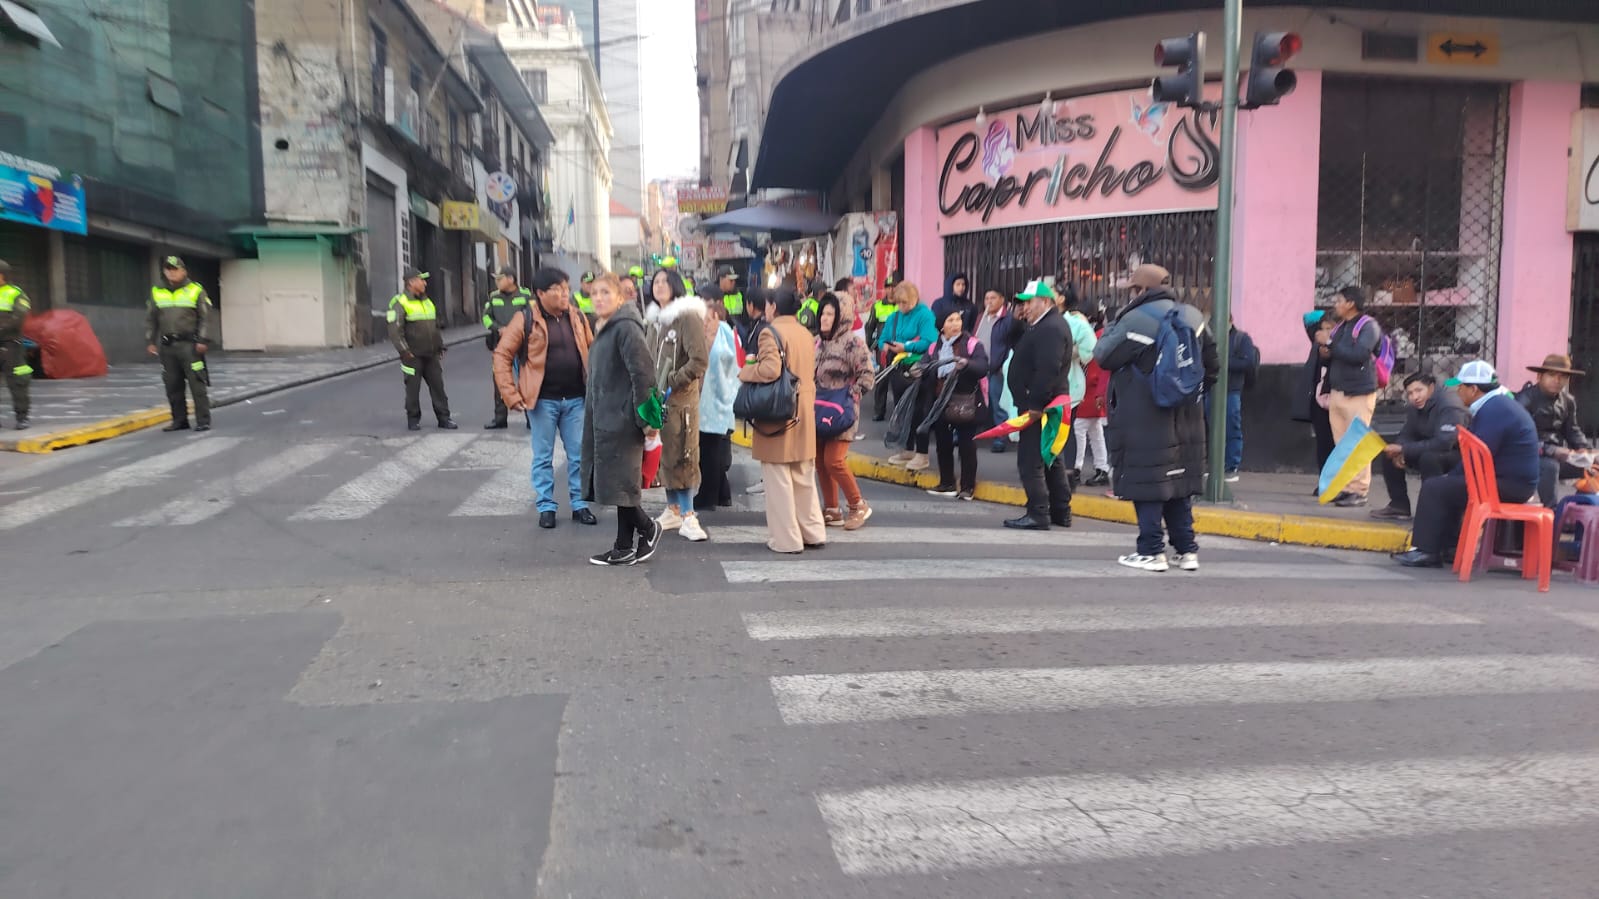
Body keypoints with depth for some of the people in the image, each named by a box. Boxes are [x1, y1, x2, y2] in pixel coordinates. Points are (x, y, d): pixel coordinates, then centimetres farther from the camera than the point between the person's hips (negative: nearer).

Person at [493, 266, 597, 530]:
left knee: (579, 455, 8)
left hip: (575, 399, 3)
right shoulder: (525, 319, -7)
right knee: (543, 457, 7)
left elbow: (592, 351, 13)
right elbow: (502, 355, -6)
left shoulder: (577, 317, 5)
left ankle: (579, 505, 20)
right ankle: (546, 507, 17)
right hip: (542, 400, -3)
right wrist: (511, 395, -11)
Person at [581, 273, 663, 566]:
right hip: (605, 420, 9)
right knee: (617, 484, 10)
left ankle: (648, 529, 14)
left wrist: (645, 418, -20)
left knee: (619, 483, -5)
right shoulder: (605, 330, 16)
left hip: (621, 420, -9)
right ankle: (624, 547, 16)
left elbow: (643, 373, -20)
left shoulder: (626, 328, -14)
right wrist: (593, 417, 17)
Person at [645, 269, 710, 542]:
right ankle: (673, 510, 21)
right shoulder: (655, 319, 14)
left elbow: (700, 360, -17)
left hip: (681, 399, -7)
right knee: (665, 455, 10)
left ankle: (687, 517, -1)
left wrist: (671, 382, -16)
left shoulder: (688, 317, -9)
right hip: (657, 398, 7)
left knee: (682, 456, -5)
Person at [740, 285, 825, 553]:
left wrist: (745, 372, -10)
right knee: (804, 478, 15)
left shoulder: (770, 332, -13)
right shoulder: (807, 334, 12)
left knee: (779, 480, 0)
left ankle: (787, 539, 3)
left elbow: (769, 370, -25)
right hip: (804, 412, 8)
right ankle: (813, 533, 20)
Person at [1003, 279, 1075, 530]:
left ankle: (1038, 514, -7)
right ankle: (1060, 512, 23)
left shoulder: (1051, 328, -17)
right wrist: (1016, 319, 8)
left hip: (1038, 406, -11)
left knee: (1030, 461, -9)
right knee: (1052, 461, 15)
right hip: (1042, 404, 11)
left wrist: (1035, 404, -28)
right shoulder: (1044, 326, 17)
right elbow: (1012, 343, 21)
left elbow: (1048, 370, -26)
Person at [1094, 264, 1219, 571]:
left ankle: (1151, 552, 1)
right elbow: (1212, 363, 16)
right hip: (1185, 419, 7)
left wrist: (1112, 329, 8)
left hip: (1144, 421, -7)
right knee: (1180, 483, 13)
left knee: (1146, 482, -1)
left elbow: (1104, 356, -8)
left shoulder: (1137, 319, -14)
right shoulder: (1193, 316, 10)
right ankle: (1187, 550, 16)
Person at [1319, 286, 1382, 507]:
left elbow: (1358, 354, -20)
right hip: (1337, 393, 7)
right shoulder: (1340, 327, 17)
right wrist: (1326, 353, 4)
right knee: (1341, 444, 4)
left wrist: (1329, 343, -15)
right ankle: (1345, 488, 8)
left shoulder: (1368, 326, -5)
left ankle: (1359, 491, -4)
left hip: (1358, 395, -7)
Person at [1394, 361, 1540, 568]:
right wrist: (1451, 476, 10)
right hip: (1515, 481, 11)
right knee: (1447, 484, 22)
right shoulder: (1498, 404, 16)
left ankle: (1426, 551, -9)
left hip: (1509, 485, -11)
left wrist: (1451, 475, -5)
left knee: (1434, 488, -12)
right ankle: (1447, 545, 20)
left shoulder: (1493, 410, -19)